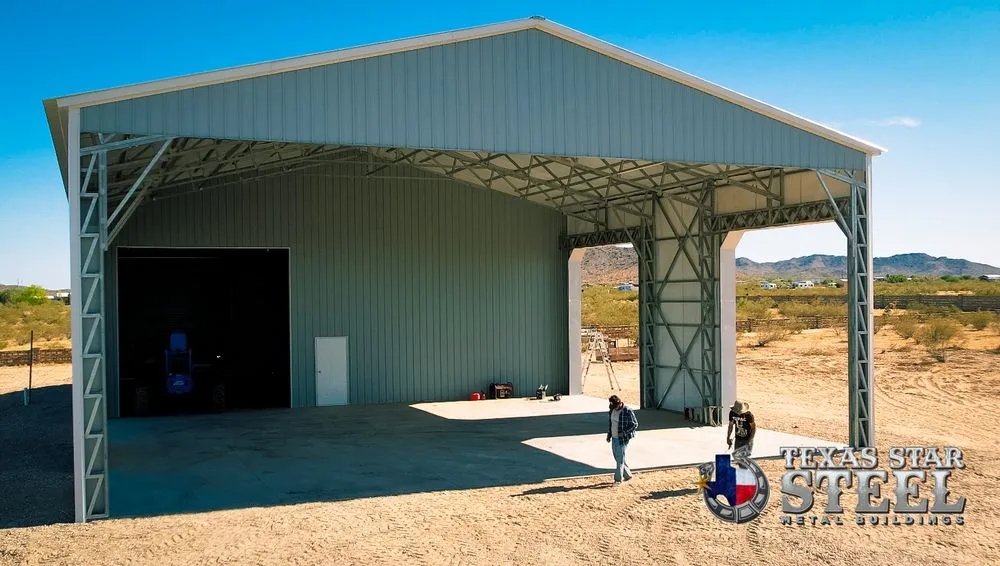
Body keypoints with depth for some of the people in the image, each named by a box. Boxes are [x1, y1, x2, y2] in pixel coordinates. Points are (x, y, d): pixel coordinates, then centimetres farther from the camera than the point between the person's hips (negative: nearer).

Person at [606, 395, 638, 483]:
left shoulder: (628, 412, -17)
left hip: (622, 439, -8)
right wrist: (609, 434, 11)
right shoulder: (612, 410, 5)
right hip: (614, 438, 8)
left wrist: (624, 433, -19)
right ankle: (628, 475, 29)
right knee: (617, 458, 13)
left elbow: (635, 424, -12)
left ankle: (618, 479, 5)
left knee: (620, 459, -3)